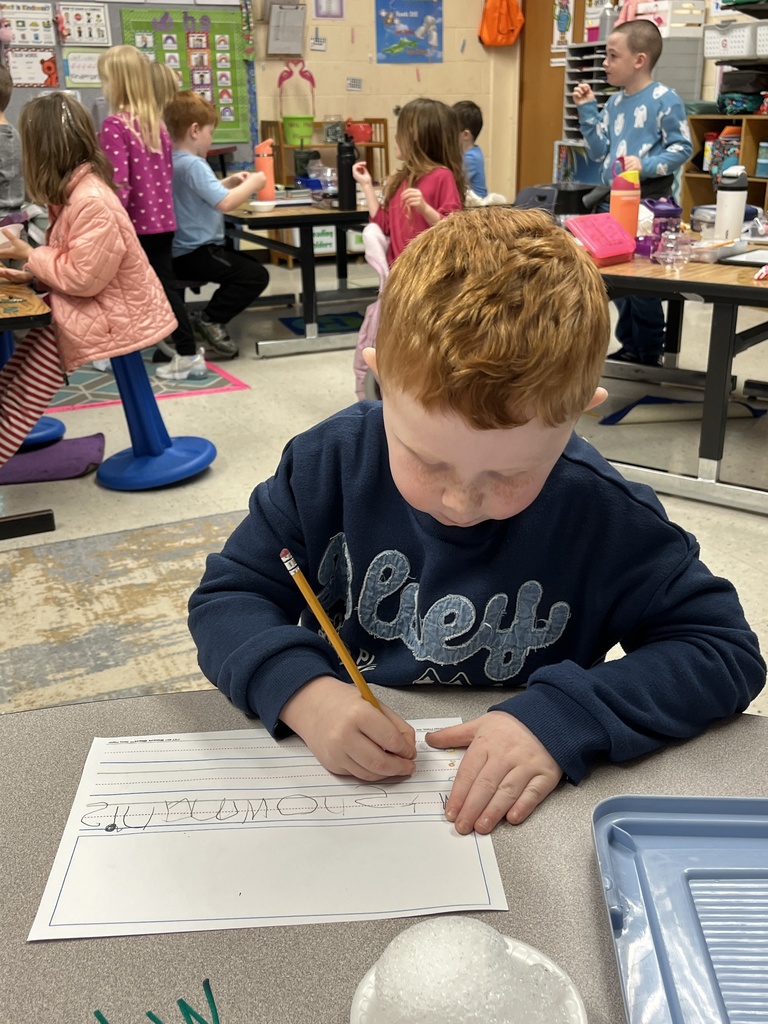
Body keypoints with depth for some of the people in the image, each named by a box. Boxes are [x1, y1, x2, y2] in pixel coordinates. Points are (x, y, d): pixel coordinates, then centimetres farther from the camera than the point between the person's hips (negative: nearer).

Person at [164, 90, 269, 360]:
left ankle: (213, 317, 18)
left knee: (249, 263, 25)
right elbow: (225, 203, -28)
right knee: (256, 275, -14)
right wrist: (252, 184, -13)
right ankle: (212, 320, -5)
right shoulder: (193, 164, -19)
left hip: (183, 250, 11)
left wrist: (230, 182, 13)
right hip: (196, 253, -11)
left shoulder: (173, 161, 11)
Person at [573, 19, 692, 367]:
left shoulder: (665, 99, -9)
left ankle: (649, 358, 7)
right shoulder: (614, 102, 12)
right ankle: (629, 347, 25)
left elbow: (682, 149, -11)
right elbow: (600, 152, 11)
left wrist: (647, 166, -24)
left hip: (649, 202, -7)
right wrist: (587, 109, 6)